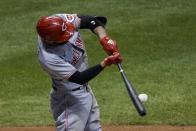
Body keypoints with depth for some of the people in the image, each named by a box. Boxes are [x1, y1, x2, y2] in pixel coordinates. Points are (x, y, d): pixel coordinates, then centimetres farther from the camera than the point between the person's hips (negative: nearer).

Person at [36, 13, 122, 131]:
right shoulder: (48, 59, -36)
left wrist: (104, 38, -26)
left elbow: (91, 21, -9)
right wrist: (105, 63, -38)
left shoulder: (61, 21, -20)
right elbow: (79, 78, -32)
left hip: (85, 89, 8)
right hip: (70, 100, -8)